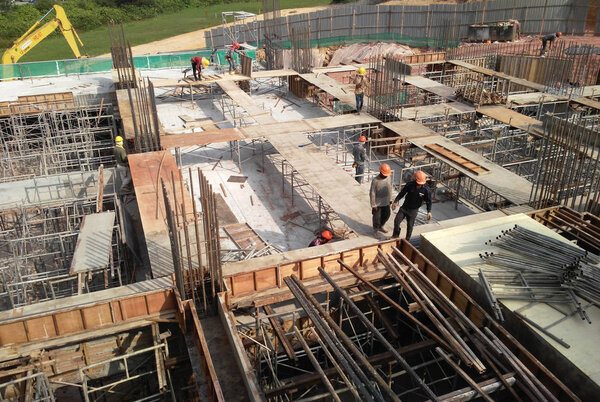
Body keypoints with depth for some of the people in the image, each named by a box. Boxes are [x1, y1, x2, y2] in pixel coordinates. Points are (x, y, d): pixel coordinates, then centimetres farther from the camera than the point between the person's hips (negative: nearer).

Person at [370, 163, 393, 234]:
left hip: (386, 202, 6)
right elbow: (372, 193, -19)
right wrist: (373, 205, -17)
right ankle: (375, 229, 32)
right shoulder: (375, 181, -24)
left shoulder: (389, 178, -5)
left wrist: (390, 199, 14)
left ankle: (380, 226, 45)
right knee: (377, 217, 9)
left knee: (387, 215, 20)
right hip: (377, 203, -6)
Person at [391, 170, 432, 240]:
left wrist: (429, 211, -15)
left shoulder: (426, 190, -19)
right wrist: (395, 201, -13)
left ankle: (407, 240, 32)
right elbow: (402, 193, -5)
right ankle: (395, 235, 26)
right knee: (396, 221, 1)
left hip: (413, 210, -1)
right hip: (404, 207, 1)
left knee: (410, 225, 9)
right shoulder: (409, 185, -17)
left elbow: (428, 201, -6)